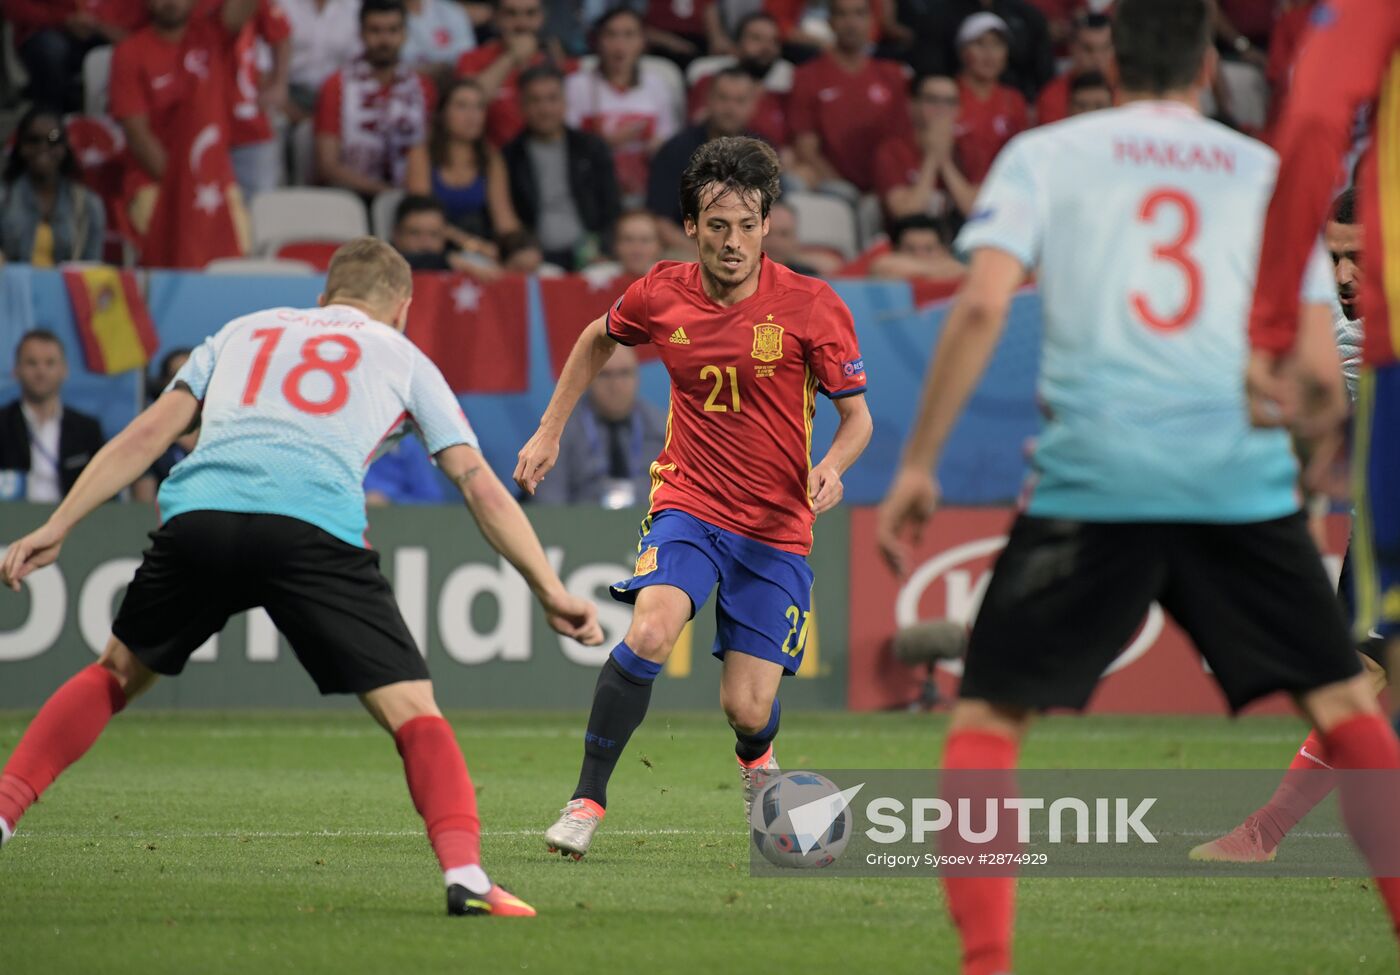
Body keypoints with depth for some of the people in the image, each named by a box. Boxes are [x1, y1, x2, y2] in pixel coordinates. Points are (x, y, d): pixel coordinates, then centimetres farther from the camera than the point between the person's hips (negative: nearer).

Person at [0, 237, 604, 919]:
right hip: (313, 525, -3)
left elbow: (146, 435, 23)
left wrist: (56, 528, 22)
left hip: (196, 512, 3)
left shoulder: (243, 331, 33)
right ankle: (464, 873, -15)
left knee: (118, 674, 27)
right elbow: (480, 486, 20)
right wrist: (551, 592, 21)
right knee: (413, 711, 3)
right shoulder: (402, 357, 27)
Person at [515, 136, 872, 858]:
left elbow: (857, 416, -3)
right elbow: (598, 339, 18)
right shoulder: (661, 295, -4)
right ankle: (587, 800, -16)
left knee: (747, 710, -4)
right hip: (689, 503, 1)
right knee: (650, 634, -29)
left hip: (777, 528, -1)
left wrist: (832, 467, -24)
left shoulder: (811, 307, -11)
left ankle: (756, 762, 36)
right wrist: (548, 433, 17)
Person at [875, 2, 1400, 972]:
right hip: (1243, 483, 1)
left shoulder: (1043, 157, 12)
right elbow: (1320, 376, 9)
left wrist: (918, 463, 1)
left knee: (985, 718, 7)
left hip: (1093, 482, -1)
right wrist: (1313, 424, 31)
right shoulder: (1269, 172, 15)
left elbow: (981, 308, -3)